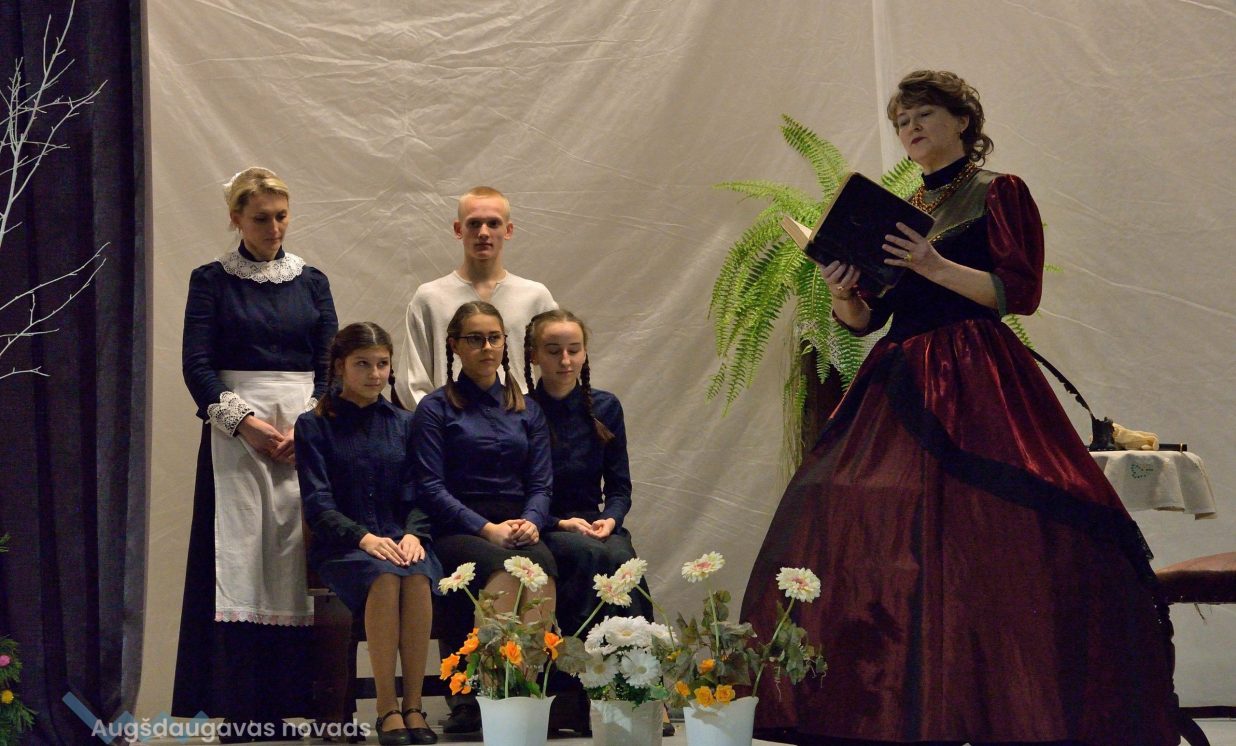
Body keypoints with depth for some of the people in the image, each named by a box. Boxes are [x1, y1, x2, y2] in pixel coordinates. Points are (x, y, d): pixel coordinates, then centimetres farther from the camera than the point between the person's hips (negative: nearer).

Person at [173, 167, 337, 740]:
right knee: (239, 559, -8)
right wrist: (246, 424, -12)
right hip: (235, 433, -2)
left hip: (306, 430, 2)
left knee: (294, 561, -2)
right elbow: (197, 364, -2)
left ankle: (285, 704, 1)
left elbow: (329, 365, 8)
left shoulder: (311, 282, 13)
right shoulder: (212, 281, 5)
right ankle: (240, 714, -8)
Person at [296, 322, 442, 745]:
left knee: (417, 577, -33)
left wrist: (412, 534, -11)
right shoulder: (314, 426, 6)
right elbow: (317, 504, -3)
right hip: (340, 545, -3)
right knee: (383, 576, -36)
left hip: (399, 539, 3)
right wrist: (363, 537, -19)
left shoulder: (403, 424, 16)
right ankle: (387, 710, -32)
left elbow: (416, 496, 10)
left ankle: (414, 705, -29)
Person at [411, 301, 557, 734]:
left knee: (542, 563, -33)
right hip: (455, 534, -3)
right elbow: (431, 488, -1)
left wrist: (531, 522, -8)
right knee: (503, 567, -36)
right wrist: (486, 529, -13)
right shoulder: (436, 410, 9)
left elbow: (541, 483, 15)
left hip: (517, 531, 3)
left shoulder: (527, 411, 22)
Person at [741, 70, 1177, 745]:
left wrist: (936, 266, -17)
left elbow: (1019, 291, -8)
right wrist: (843, 295, -5)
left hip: (973, 382, -6)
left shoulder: (999, 194, 4)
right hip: (900, 382, 6)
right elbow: (867, 317, 16)